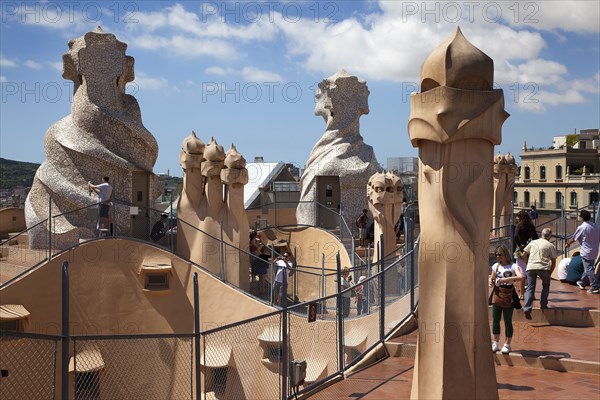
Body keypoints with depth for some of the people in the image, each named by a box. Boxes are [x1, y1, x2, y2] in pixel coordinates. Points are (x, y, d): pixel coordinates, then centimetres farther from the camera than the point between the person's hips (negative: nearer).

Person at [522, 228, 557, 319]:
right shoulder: (551, 246, 11)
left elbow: (524, 255, 16)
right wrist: (549, 273, 18)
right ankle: (543, 304, 20)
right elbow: (553, 262, 11)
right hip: (543, 268, -2)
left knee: (530, 288, 6)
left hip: (531, 267, 2)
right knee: (546, 285, 24)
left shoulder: (532, 243, 18)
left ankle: (527, 308, -7)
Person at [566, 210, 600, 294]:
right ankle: (582, 283, 34)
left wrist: (568, 243, 11)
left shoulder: (581, 228, -16)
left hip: (586, 253, -7)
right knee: (588, 268, 20)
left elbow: (573, 239, -7)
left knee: (589, 269, -2)